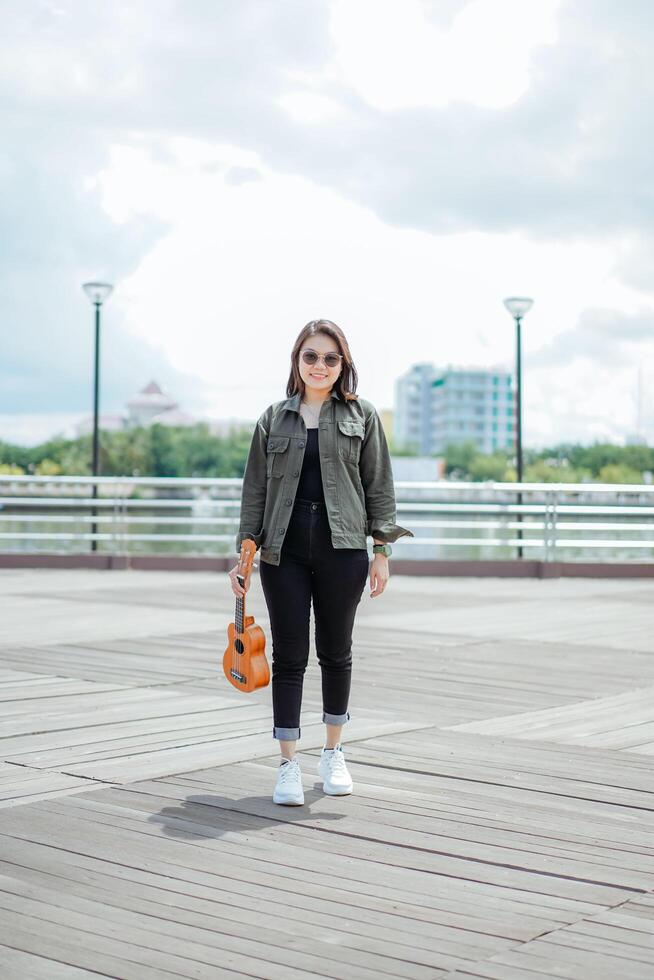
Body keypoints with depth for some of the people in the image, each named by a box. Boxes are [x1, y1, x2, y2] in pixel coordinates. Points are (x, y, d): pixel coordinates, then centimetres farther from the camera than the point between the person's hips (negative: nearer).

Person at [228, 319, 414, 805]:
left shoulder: (362, 415, 6)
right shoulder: (274, 418, 9)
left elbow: (379, 486, 4)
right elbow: (255, 490, 9)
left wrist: (382, 549, -2)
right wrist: (245, 551, 3)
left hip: (343, 550, 0)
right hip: (284, 551, 1)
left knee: (336, 652, 9)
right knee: (289, 656, 0)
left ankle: (333, 754, 25)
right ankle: (289, 765, 5)